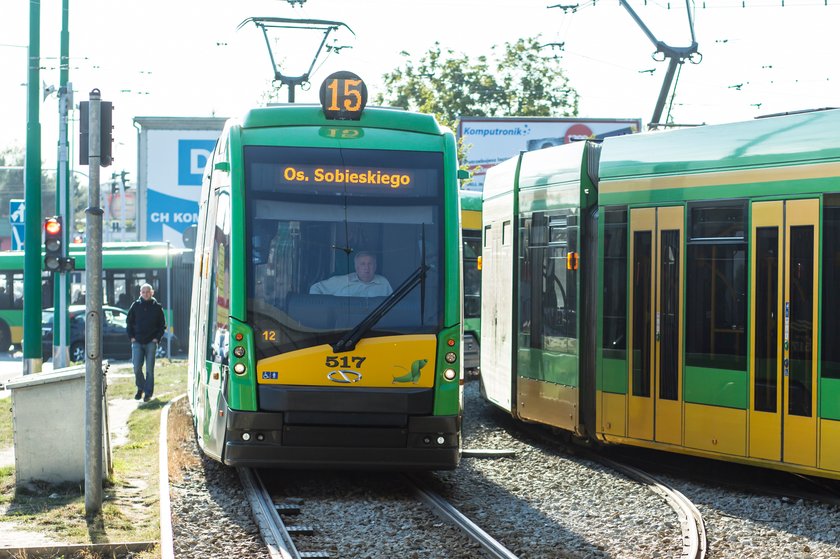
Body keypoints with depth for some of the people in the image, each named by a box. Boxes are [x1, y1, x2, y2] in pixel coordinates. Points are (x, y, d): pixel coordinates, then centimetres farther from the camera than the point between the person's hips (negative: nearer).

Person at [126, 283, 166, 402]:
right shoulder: (135, 306, 5)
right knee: (137, 368, -5)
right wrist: (131, 337, 1)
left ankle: (148, 392, 6)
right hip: (137, 342, 1)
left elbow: (162, 325, 8)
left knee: (150, 369, 0)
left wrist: (157, 338, -4)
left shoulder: (157, 307, 4)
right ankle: (140, 387, 18)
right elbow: (129, 322, 12)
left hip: (151, 342, -1)